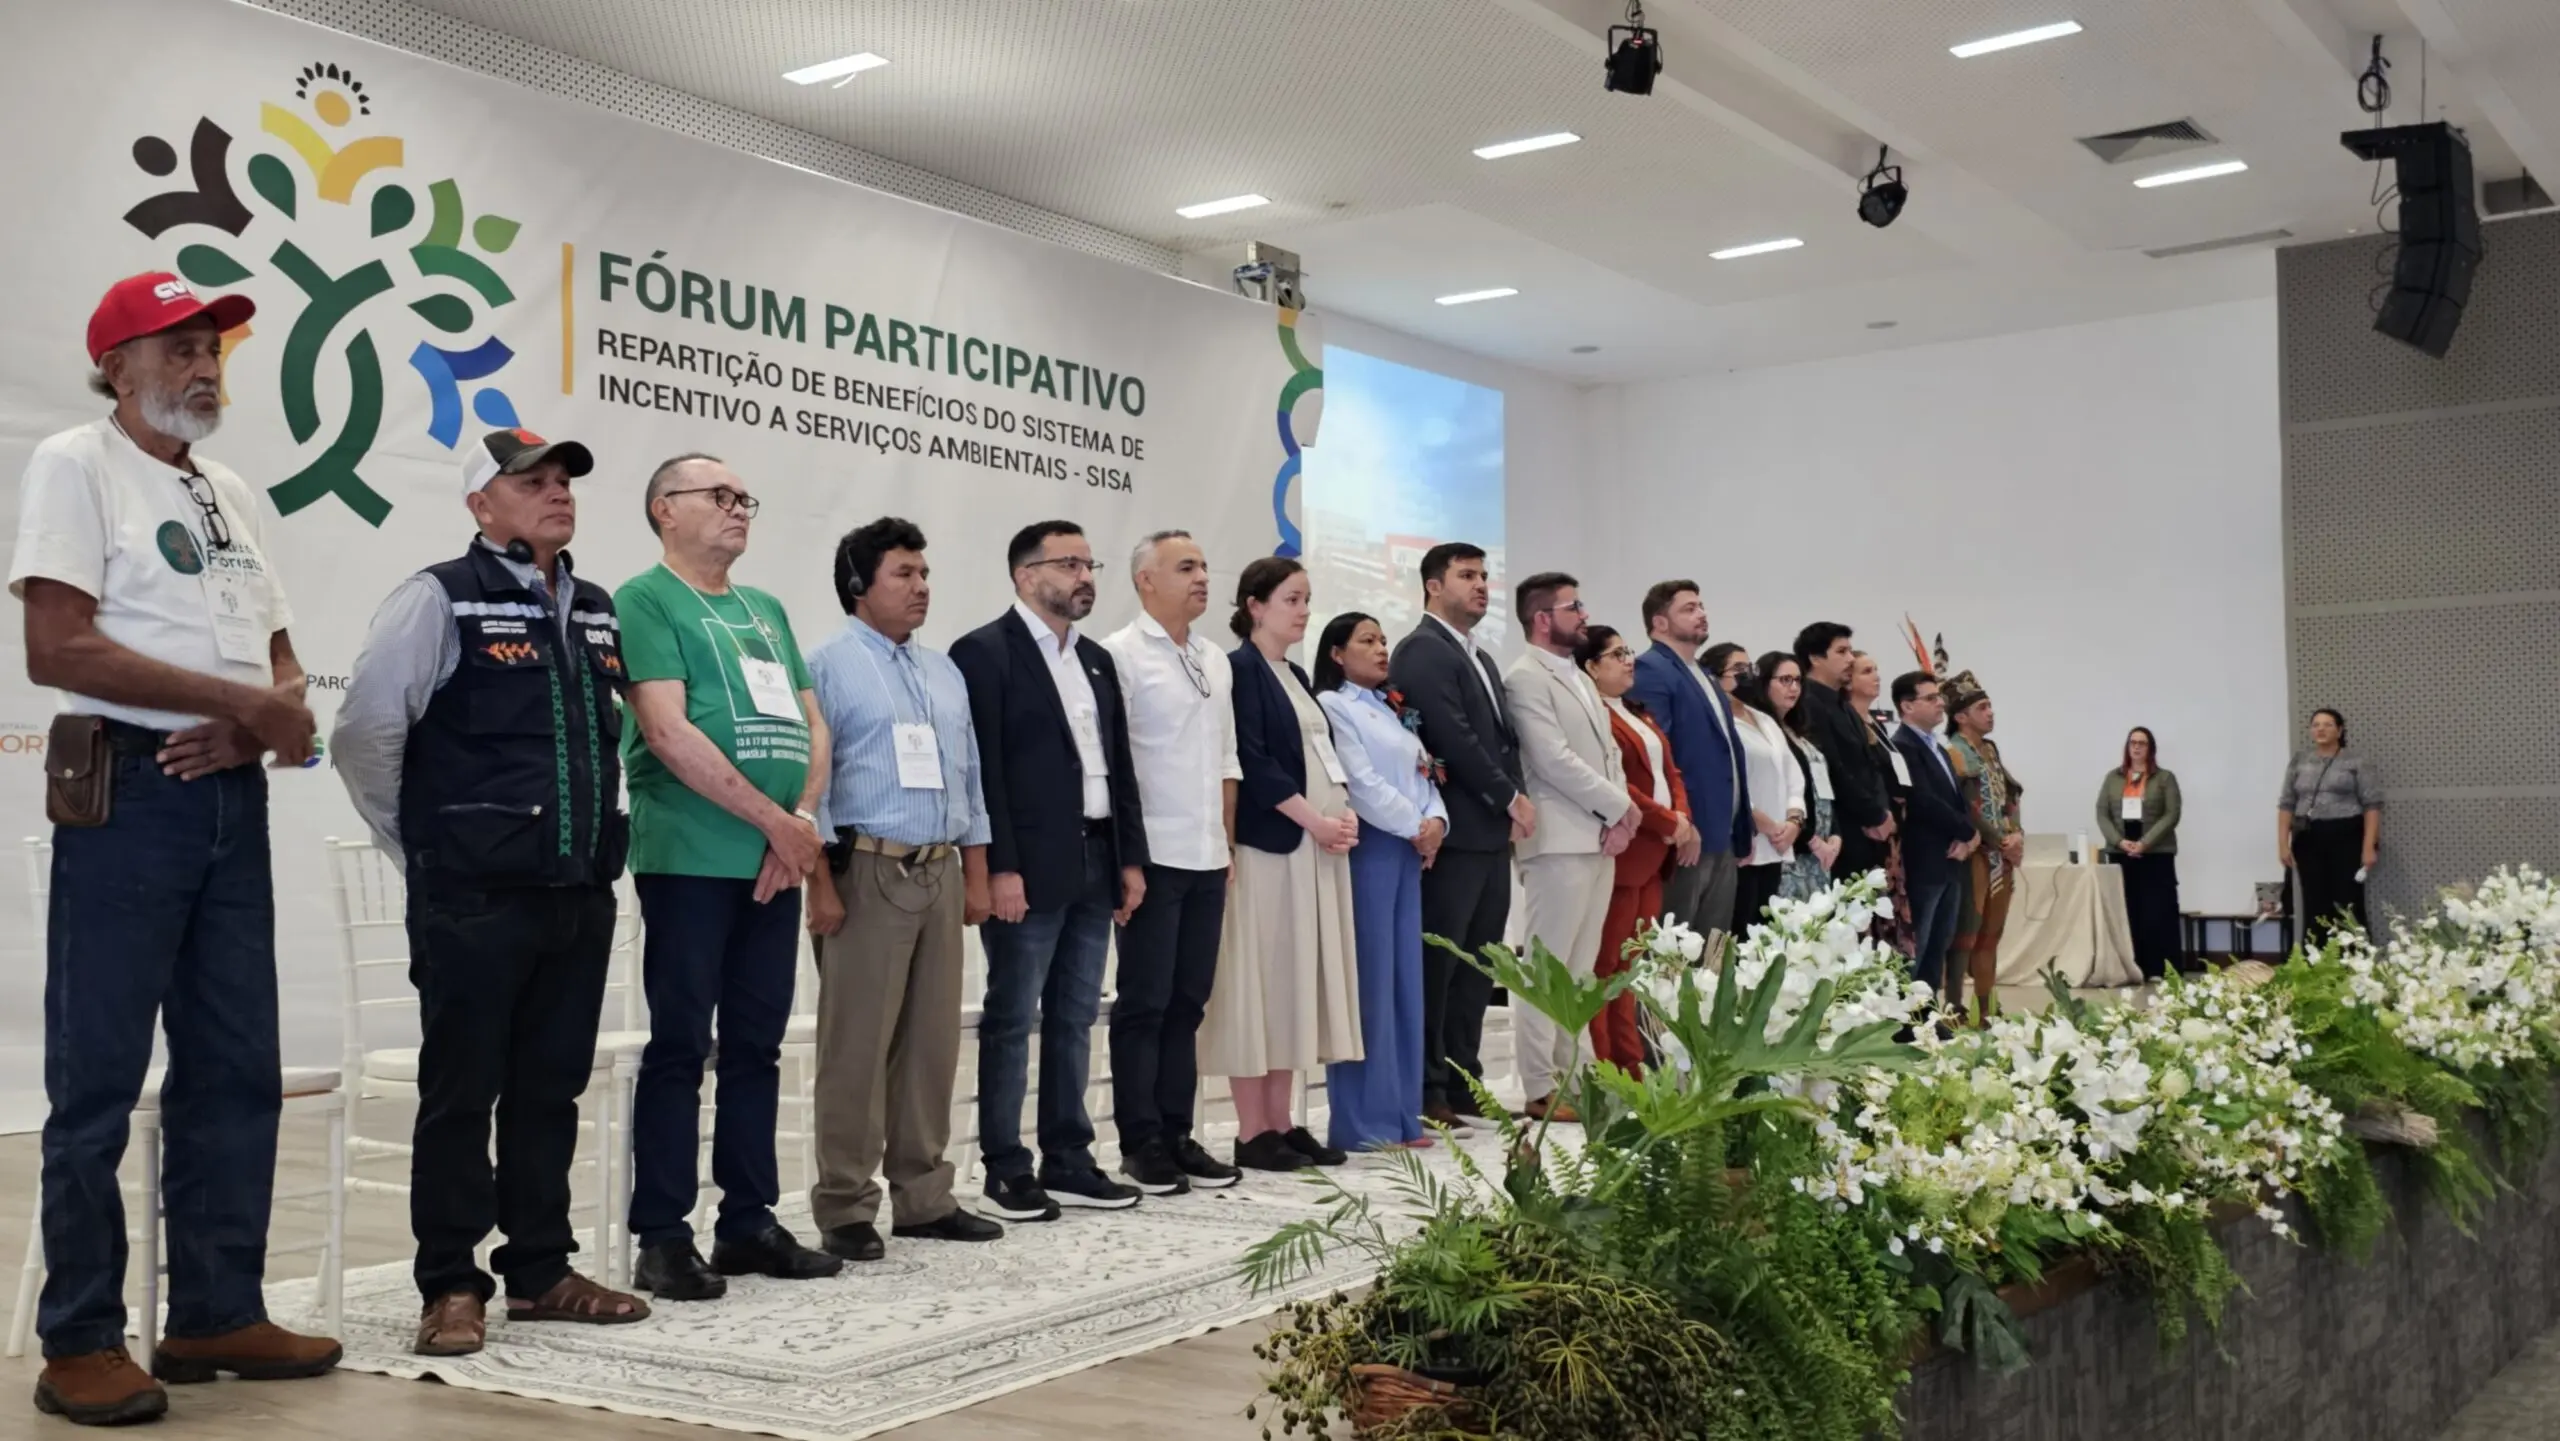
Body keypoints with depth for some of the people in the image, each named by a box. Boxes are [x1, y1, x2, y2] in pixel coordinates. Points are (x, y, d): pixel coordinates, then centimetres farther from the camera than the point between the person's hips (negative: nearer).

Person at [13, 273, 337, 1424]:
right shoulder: (76, 465, -3)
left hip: (234, 797, 7)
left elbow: (278, 659, 17)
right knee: (98, 1078, -2)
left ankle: (216, 1315, 17)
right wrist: (243, 700, -15)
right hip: (127, 793, -7)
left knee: (237, 1070, 8)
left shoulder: (232, 494, 18)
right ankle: (80, 1344, 6)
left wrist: (265, 717, -7)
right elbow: (57, 648, -15)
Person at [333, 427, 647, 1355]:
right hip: (475, 898, -6)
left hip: (581, 895, 6)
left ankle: (540, 1271, 22)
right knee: (461, 1092, 1)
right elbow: (364, 733, -9)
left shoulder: (598, 612, 14)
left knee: (551, 1088, 12)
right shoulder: (441, 599, -6)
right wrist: (423, 848, -2)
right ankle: (451, 1286, 10)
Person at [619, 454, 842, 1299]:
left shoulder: (765, 610, 18)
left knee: (757, 1044, 10)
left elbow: (811, 725, 14)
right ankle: (663, 1237, 4)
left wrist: (803, 822, -4)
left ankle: (749, 1222, 18)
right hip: (691, 860, -7)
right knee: (680, 1046, -3)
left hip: (776, 864, 7)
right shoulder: (646, 601, -4)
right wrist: (774, 820, -13)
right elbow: (667, 732, -15)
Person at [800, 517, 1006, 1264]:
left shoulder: (944, 671, 17)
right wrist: (821, 884, -15)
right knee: (857, 1044, -3)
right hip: (868, 871, -7)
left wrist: (975, 875, 14)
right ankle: (845, 1207, 5)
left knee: (933, 1041, 10)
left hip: (941, 872, 7)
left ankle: (923, 1197, 18)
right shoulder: (830, 664, -5)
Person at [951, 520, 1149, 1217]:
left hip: (1095, 866, 7)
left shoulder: (1097, 659, 16)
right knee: (1012, 1021, 1)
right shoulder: (984, 652, -7)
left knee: (1075, 1019, 11)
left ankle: (1069, 1160, 19)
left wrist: (1131, 858, 11)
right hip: (1028, 869, -7)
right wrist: (999, 868, -18)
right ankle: (1006, 1170, 8)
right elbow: (981, 769, -13)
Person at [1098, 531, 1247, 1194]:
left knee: (1187, 1002, 10)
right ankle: (1140, 1141, 7)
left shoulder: (1216, 661, 15)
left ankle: (1176, 1134, 17)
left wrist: (1228, 842, 14)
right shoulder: (1121, 655, -7)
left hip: (1207, 860, 7)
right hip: (1153, 857, -6)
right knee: (1144, 1003, 0)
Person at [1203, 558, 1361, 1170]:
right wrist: (1314, 820, -16)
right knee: (1260, 980, -5)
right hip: (1267, 846, -8)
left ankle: (1280, 1121, 13)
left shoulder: (1295, 675, 18)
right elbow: (1251, 762, -16)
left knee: (1296, 980, 8)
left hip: (1315, 847, 8)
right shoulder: (1240, 669, -7)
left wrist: (1346, 814, 0)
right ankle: (1252, 1132, -1)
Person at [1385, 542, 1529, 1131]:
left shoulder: (1482, 658, 21)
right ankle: (1427, 1093, 0)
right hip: (1453, 834, -9)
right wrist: (1512, 798, -9)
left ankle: (1463, 1085, 16)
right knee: (1436, 966, -5)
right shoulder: (1421, 651, -8)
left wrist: (1517, 803, 3)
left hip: (1493, 834, 9)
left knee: (1477, 967, 10)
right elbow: (1454, 739, -16)